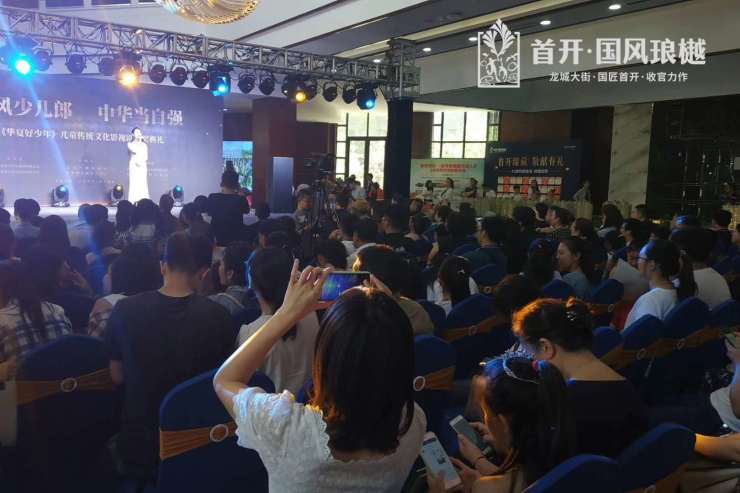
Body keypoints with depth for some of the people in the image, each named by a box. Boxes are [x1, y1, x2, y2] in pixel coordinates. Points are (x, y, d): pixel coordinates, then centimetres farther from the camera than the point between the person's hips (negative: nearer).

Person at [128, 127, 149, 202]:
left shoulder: (144, 145, 14)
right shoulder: (130, 144, 5)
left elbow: (146, 157, 6)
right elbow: (135, 151, -15)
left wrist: (140, 161, -13)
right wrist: (139, 141, -5)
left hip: (142, 167, 3)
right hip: (134, 167, -3)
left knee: (143, 185, -3)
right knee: (134, 185, -8)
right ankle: (132, 202, -8)